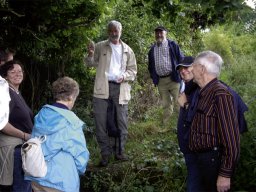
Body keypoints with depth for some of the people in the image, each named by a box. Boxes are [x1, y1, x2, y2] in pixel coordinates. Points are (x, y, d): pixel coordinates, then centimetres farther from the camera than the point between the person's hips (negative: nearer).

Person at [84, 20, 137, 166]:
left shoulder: (127, 50, 12)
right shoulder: (100, 47, 8)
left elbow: (133, 70, 14)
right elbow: (92, 63, 9)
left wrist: (124, 76, -7)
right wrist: (90, 55, -13)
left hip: (120, 88, 1)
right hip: (103, 87, -1)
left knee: (122, 121, 4)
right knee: (101, 122, -3)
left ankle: (120, 151, 17)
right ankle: (105, 153, 6)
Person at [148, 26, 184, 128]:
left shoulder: (172, 45, 2)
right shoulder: (152, 49, 14)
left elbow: (181, 59, 1)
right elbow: (150, 65, 21)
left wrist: (180, 74, -5)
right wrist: (153, 77, 11)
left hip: (173, 78, -4)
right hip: (160, 81, 4)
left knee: (177, 103, -4)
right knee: (165, 105, 10)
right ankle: (166, 126, 16)